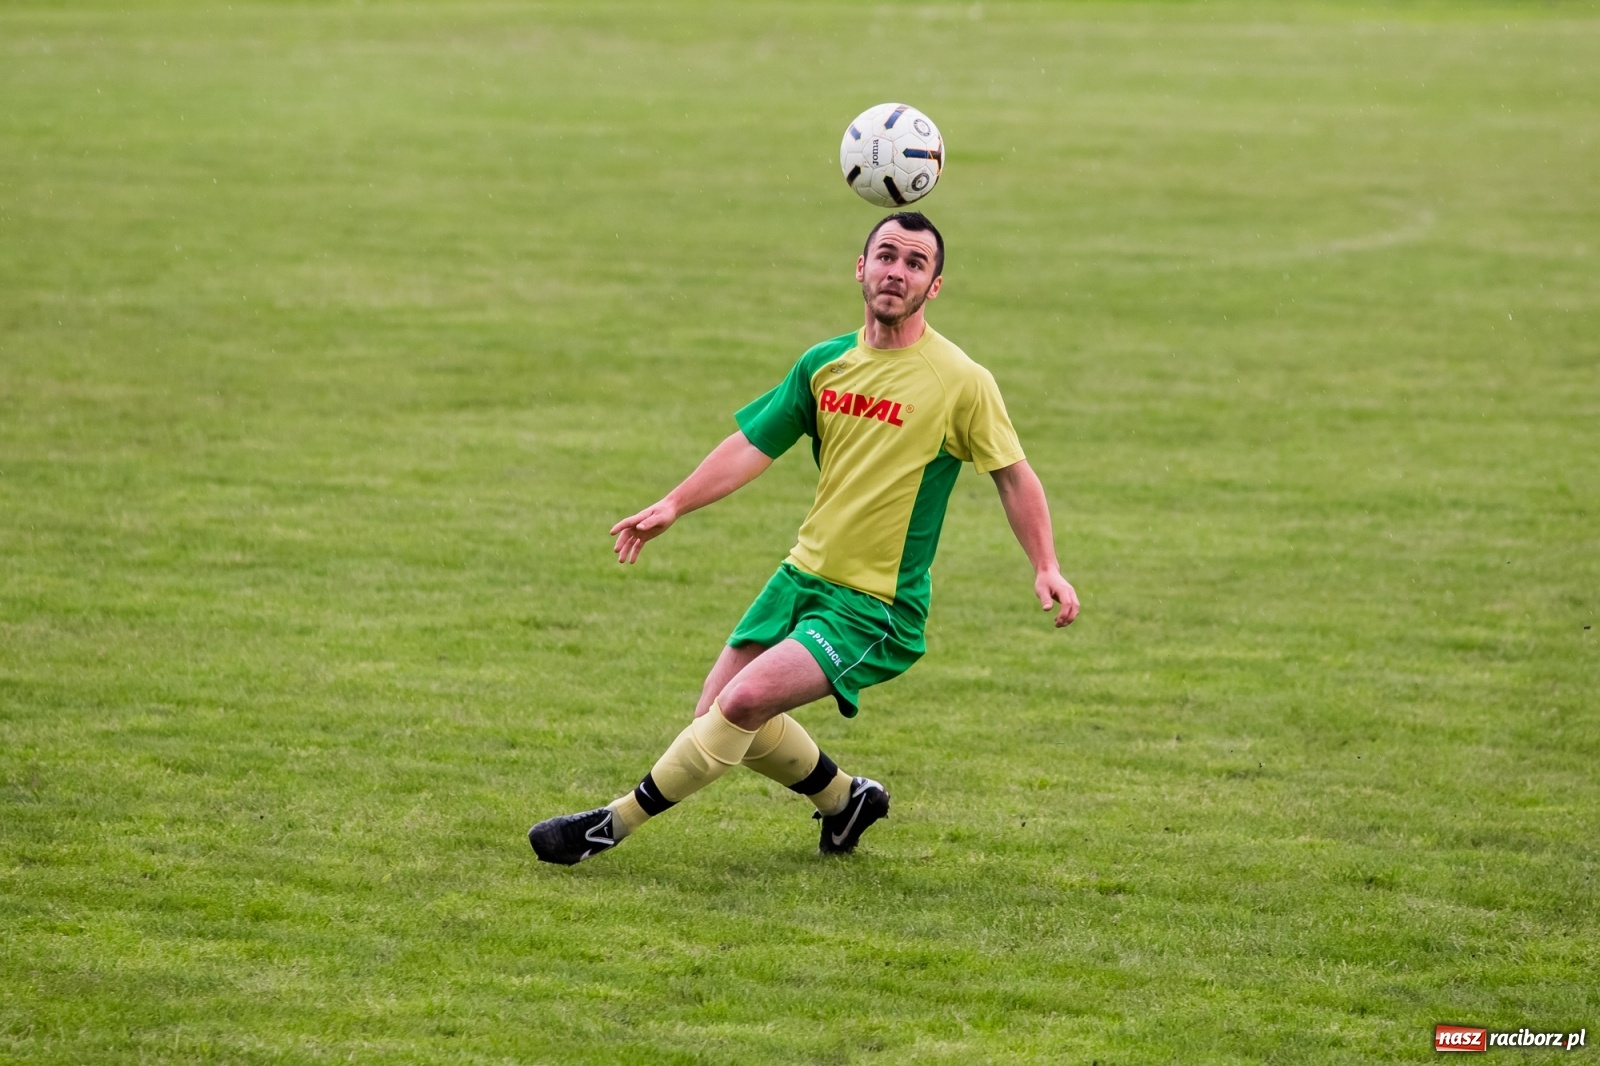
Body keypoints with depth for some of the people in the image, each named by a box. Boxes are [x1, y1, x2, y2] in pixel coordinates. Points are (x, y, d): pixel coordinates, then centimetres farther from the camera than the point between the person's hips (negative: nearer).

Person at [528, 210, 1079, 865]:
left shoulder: (961, 381, -10)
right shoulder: (825, 363, 4)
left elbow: (1014, 475, -3)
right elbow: (753, 443, 9)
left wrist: (1046, 569, -13)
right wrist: (673, 506, 0)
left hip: (876, 608, -6)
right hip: (802, 577, 7)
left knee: (744, 702, -21)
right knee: (717, 714, 7)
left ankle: (614, 825, -9)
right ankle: (846, 800, 30)